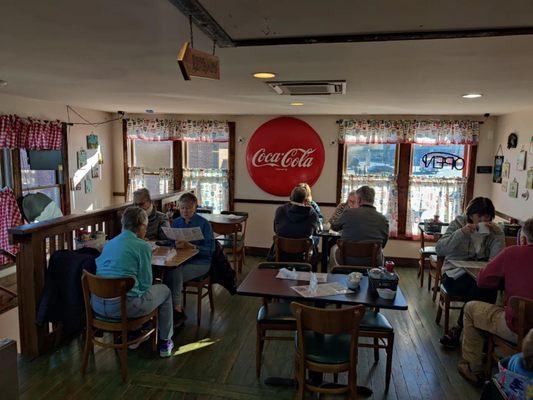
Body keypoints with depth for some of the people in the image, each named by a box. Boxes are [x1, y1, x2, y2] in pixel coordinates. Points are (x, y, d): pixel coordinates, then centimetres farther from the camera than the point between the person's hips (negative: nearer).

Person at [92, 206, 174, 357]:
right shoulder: (142, 246, -7)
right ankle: (165, 342, 27)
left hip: (97, 305, 7)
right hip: (123, 306, -7)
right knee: (164, 291, 18)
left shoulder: (109, 243, 13)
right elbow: (145, 284, -4)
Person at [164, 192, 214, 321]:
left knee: (175, 273, -28)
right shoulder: (176, 222, 13)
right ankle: (177, 309, -19)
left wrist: (191, 246, -22)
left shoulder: (204, 224, -2)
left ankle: (176, 308, -14)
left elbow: (210, 249, -8)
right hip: (180, 260, 4)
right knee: (174, 272, -29)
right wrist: (176, 244, -14)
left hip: (200, 262, -4)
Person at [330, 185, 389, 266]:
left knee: (334, 248, 31)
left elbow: (334, 227, 8)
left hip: (347, 261, -1)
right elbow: (383, 245, 7)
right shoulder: (383, 219, -6)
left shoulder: (348, 212, -11)